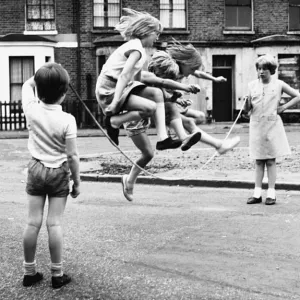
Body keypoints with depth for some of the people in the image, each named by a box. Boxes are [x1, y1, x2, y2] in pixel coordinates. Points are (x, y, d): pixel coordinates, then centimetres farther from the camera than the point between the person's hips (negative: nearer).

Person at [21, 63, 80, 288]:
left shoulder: (31, 110, -9)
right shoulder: (67, 120, -17)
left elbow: (27, 85, 15)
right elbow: (72, 156, -13)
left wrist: (42, 76, 9)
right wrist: (77, 182, -3)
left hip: (36, 169, 3)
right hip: (59, 172, -3)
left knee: (33, 222, 7)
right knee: (55, 223, 1)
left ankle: (29, 272, 16)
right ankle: (57, 274, 9)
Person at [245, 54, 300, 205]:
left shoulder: (279, 85, -1)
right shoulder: (252, 85, 5)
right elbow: (247, 109, 7)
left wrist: (284, 107, -3)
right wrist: (247, 102, -14)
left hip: (272, 126, -2)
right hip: (256, 126, 2)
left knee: (271, 161, 0)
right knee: (258, 161, 6)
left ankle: (271, 194, 4)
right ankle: (257, 193, 9)